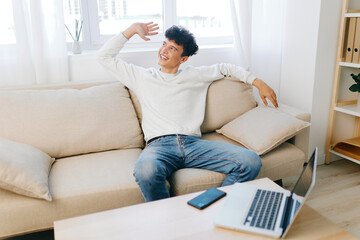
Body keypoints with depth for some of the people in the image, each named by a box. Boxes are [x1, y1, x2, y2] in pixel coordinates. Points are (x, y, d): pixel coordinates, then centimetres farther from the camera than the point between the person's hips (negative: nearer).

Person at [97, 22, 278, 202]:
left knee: (251, 162, -22)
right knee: (146, 170, -41)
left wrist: (258, 82, 24)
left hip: (194, 143, 2)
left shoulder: (194, 76, 22)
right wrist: (133, 29, 22)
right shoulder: (142, 77, 19)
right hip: (159, 145, -2)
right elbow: (104, 56, 22)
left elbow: (224, 68, 33)